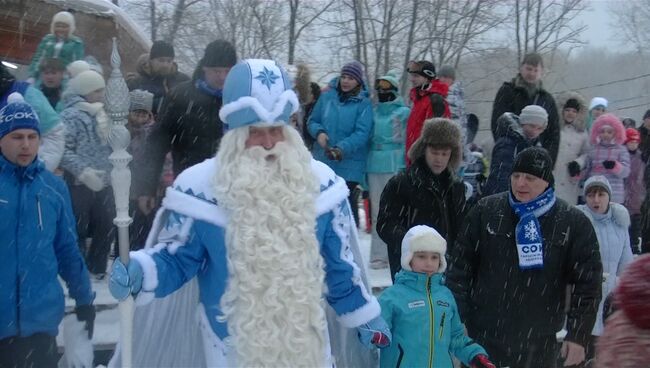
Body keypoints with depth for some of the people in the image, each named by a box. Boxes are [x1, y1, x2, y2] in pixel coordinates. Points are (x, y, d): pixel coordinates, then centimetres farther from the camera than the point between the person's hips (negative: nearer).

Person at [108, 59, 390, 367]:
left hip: (304, 343, 2)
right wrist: (137, 272, -24)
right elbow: (176, 258, -5)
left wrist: (365, 316, 11)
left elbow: (339, 264, 5)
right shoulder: (200, 187, -14)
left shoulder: (318, 183, -6)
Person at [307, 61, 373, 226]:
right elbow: (313, 121, 12)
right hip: (324, 160, 4)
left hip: (349, 164, -4)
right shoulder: (327, 96, 4)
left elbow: (362, 133, -14)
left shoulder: (363, 103, -6)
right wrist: (319, 132, -11)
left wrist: (341, 149, -27)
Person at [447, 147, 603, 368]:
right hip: (483, 339, 1)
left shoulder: (574, 223, -3)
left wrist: (578, 335, -6)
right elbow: (460, 266, 3)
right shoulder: (485, 211, 0)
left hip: (539, 348, -1)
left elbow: (588, 283, -1)